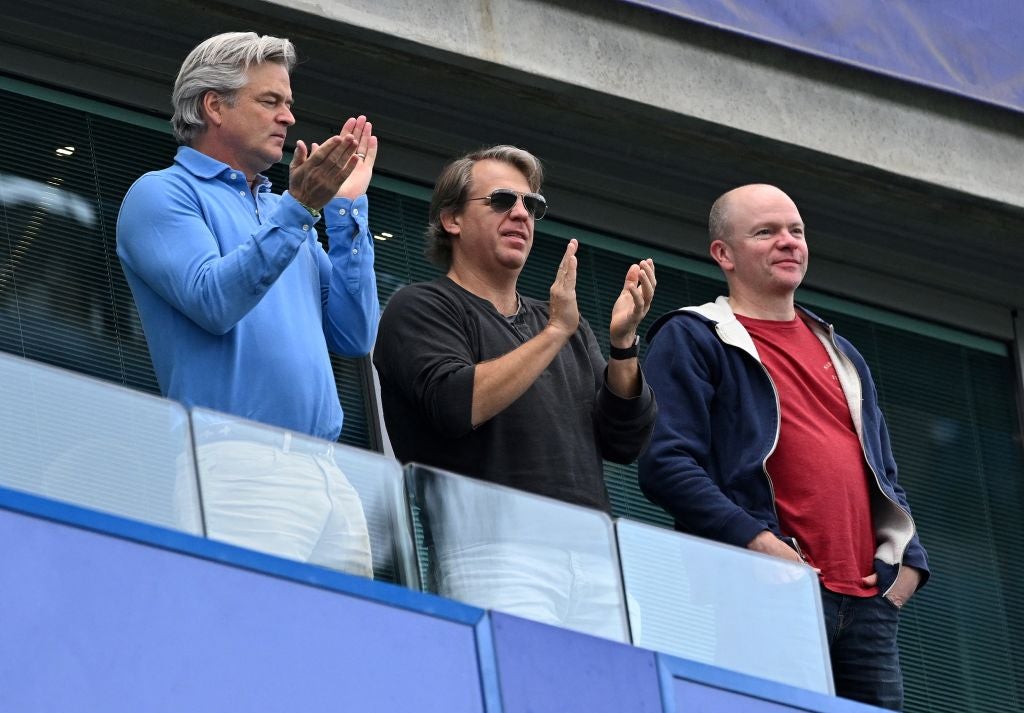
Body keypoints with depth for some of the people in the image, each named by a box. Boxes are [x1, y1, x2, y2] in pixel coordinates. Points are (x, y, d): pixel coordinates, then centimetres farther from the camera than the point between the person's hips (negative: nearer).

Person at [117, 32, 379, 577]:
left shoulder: (281, 213, 25)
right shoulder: (163, 194, 5)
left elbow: (354, 337, 16)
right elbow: (214, 302, -13)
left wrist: (346, 208, 14)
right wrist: (297, 209, -18)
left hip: (327, 473, 7)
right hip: (240, 466, -7)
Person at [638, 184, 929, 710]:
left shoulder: (840, 354, 29)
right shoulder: (691, 339, 5)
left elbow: (883, 471, 31)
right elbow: (666, 463, -8)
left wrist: (908, 559, 11)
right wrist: (756, 542, -19)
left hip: (868, 601, 7)